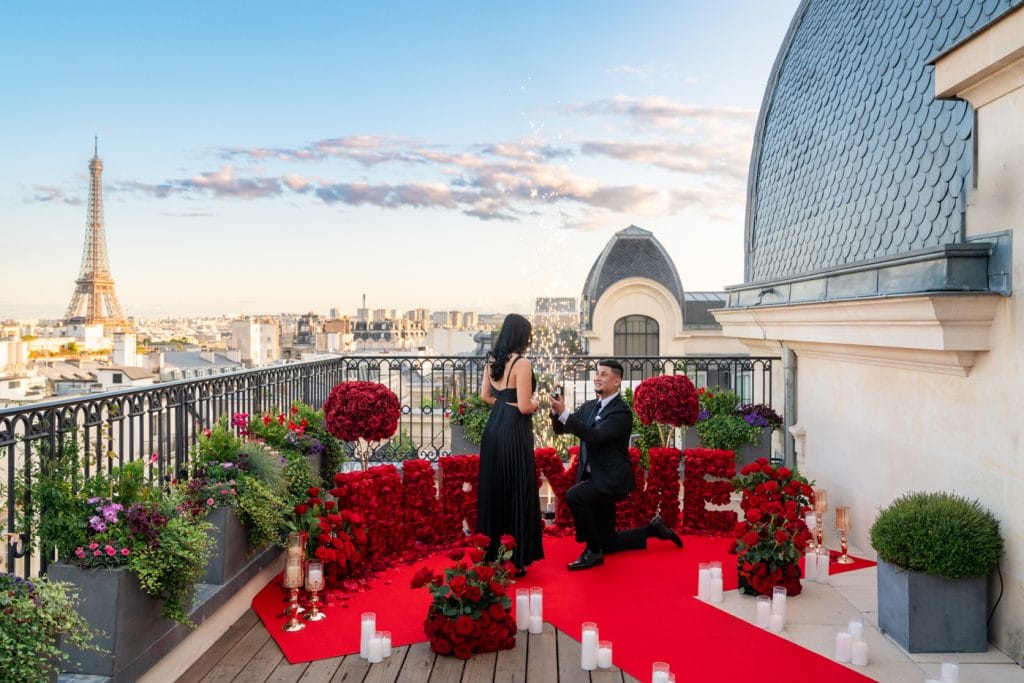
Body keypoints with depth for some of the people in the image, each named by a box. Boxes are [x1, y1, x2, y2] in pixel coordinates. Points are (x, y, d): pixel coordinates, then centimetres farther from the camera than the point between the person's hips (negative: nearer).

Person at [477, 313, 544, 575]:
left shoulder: (492, 360, 8)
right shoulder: (522, 362, -15)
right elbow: (524, 407, -17)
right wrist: (534, 403, 3)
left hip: (493, 428, 8)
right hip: (514, 432, -8)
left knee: (493, 489, 15)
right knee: (517, 492, 2)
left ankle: (491, 552, 26)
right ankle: (516, 560, 8)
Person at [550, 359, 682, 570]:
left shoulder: (622, 412, -15)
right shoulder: (589, 407, 8)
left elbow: (596, 436, -28)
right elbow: (560, 429, 6)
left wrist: (564, 413, -34)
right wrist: (556, 411, -15)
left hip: (611, 479, -8)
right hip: (595, 478, 8)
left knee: (573, 496, -31)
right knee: (608, 543, 13)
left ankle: (593, 552, -15)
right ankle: (653, 529, 33)